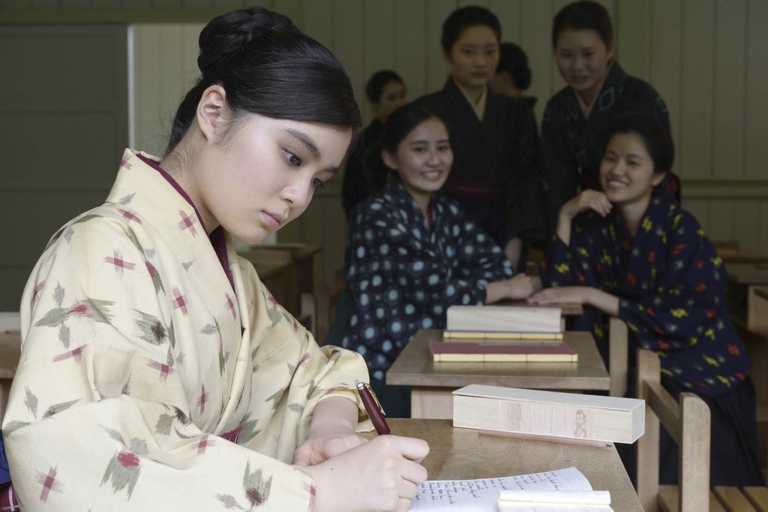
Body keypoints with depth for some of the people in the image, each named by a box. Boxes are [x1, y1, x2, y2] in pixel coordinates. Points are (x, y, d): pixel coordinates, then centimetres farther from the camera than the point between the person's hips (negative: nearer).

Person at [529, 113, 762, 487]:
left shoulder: (680, 229, -12)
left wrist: (592, 296, -24)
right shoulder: (597, 224, 4)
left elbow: (683, 317, -21)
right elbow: (557, 288, -4)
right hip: (632, 373, 4)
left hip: (699, 378, -4)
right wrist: (565, 217, -12)